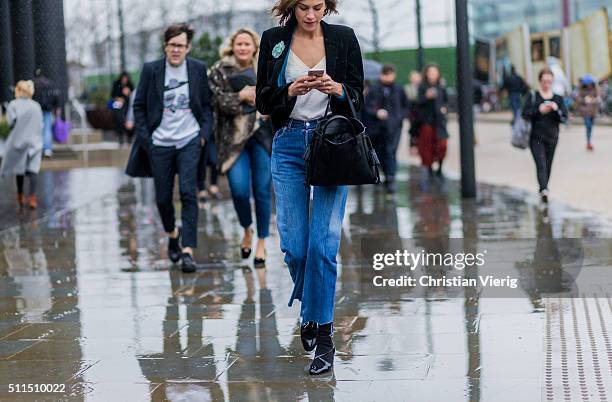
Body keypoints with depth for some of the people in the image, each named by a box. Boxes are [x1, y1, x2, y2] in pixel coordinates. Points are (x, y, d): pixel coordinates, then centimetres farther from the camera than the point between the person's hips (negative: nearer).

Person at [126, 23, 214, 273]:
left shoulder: (198, 69, 2)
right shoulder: (151, 70, 0)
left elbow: (207, 104, 10)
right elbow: (139, 106, 5)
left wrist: (205, 133, -2)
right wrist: (144, 138, -3)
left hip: (189, 142, -1)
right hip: (159, 144, 1)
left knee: (188, 193, -14)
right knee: (163, 198, 8)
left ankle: (187, 250, -15)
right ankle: (172, 235, 37)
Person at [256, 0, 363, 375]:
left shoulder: (344, 38, 2)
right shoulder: (274, 40, 4)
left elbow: (359, 95, 5)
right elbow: (263, 101, 5)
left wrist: (337, 89, -16)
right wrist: (290, 91, -14)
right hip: (289, 144, 2)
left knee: (323, 243, -9)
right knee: (294, 245, 0)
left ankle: (323, 336, -3)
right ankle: (311, 309, 29)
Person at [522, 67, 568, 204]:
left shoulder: (558, 98, 8)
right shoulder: (532, 97, 1)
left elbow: (564, 117, 1)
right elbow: (525, 114, -6)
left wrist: (557, 110, -17)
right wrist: (539, 110, -18)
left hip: (552, 137, 3)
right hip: (536, 137, -3)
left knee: (548, 165, 8)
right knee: (541, 164, -16)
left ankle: (543, 190, 21)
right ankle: (544, 190, -29)